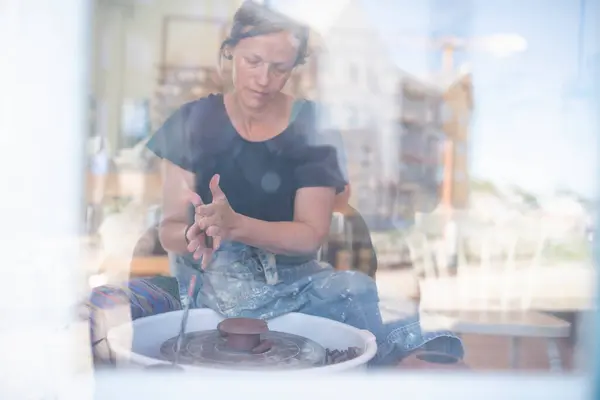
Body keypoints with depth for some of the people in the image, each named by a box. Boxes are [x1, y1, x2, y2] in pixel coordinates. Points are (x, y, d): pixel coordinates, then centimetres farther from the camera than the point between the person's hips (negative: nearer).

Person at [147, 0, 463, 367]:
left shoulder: (311, 128, -3)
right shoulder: (195, 122, -1)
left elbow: (310, 236, -10)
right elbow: (170, 230, -1)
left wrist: (234, 225, -27)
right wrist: (195, 236, -26)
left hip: (293, 281, 1)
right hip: (214, 285, -1)